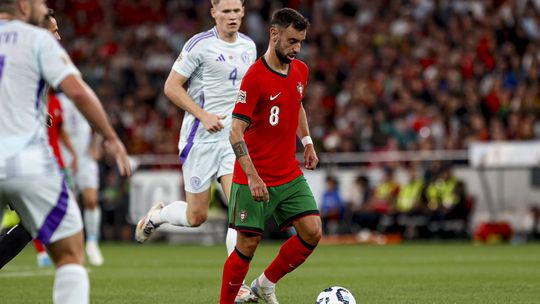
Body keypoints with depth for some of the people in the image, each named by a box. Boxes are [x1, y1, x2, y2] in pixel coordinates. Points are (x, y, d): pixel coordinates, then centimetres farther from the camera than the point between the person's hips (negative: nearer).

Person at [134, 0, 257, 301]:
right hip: (201, 139, -5)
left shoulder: (249, 47, 9)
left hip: (234, 139, 5)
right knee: (196, 217, 2)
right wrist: (203, 115, -19)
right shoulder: (200, 45, -11)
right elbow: (172, 87, -10)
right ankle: (157, 214, 35)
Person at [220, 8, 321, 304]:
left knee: (312, 232, -5)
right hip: (255, 179, -6)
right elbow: (236, 132, -20)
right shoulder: (255, 77, -17)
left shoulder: (300, 71, 6)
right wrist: (252, 177, -27)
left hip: (290, 176, 6)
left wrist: (307, 141, 17)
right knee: (248, 245, -4)